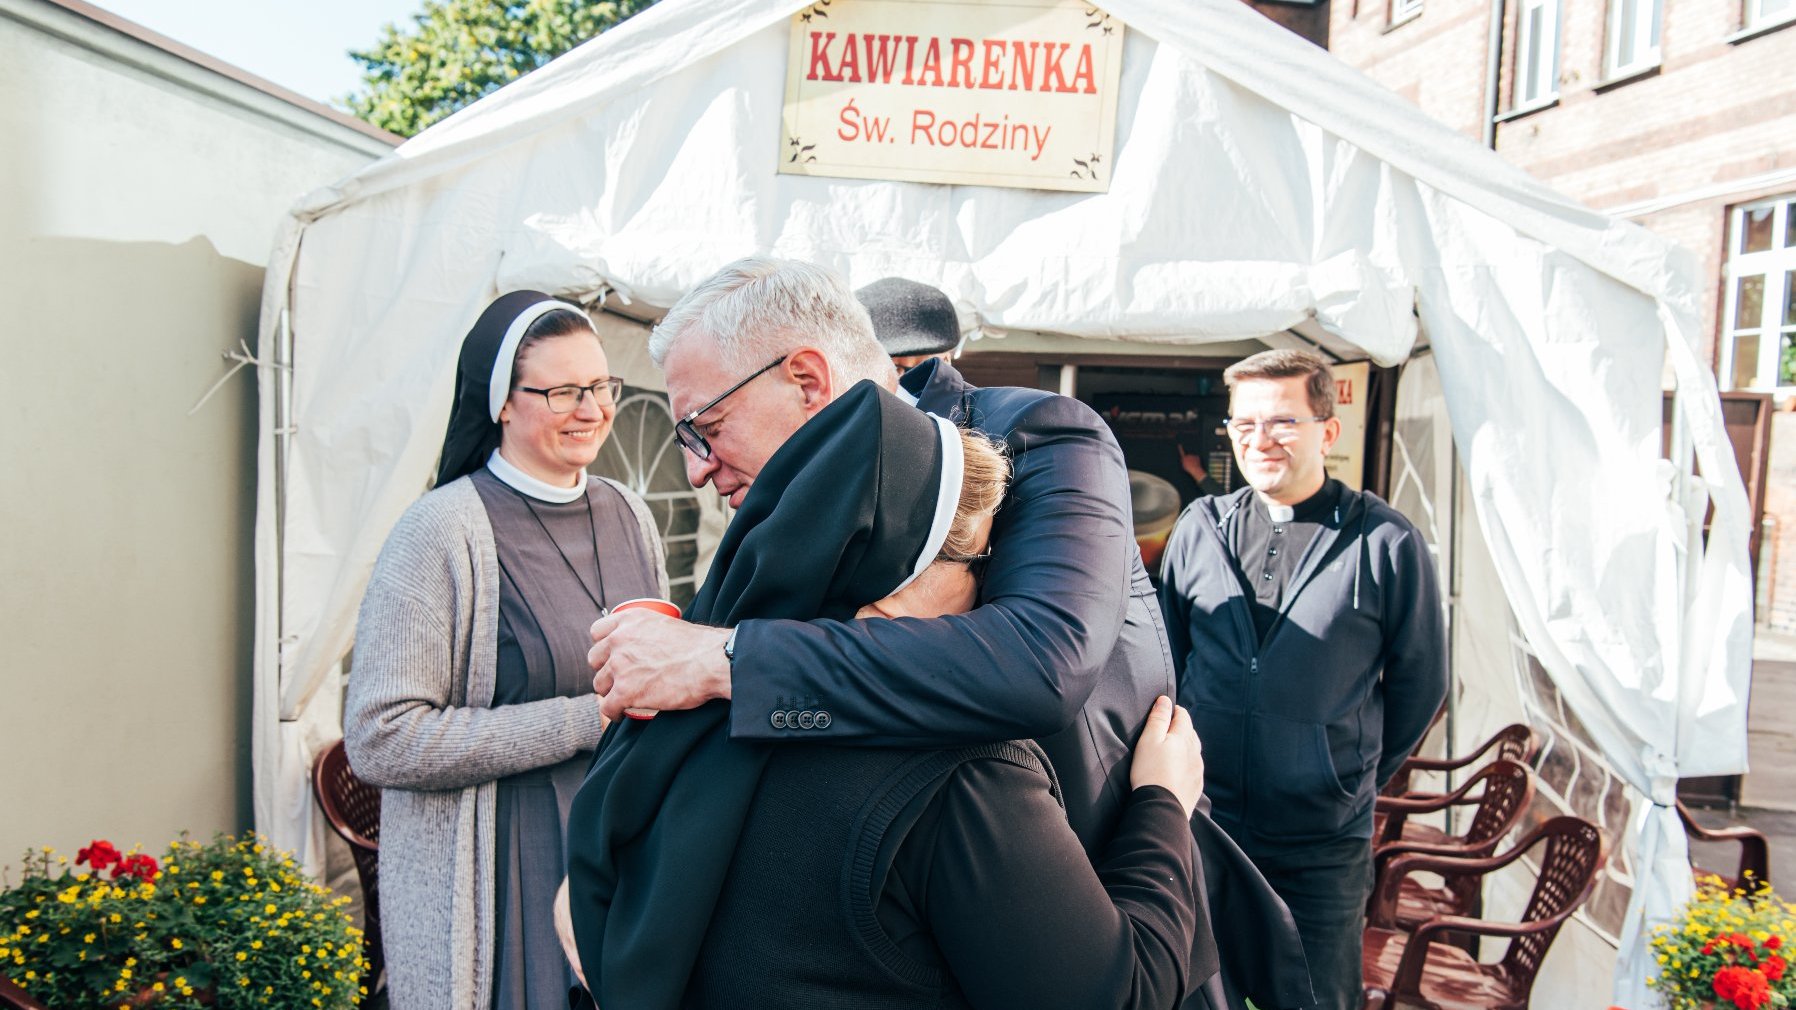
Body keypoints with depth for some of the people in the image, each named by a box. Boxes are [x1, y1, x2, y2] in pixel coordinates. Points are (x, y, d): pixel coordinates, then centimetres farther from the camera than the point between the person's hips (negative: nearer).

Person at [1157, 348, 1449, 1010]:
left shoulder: (1387, 544, -8)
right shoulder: (1199, 528, 1)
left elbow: (1419, 682, 3)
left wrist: (1354, 778, 10)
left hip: (1324, 843, -2)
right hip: (1202, 823, 3)